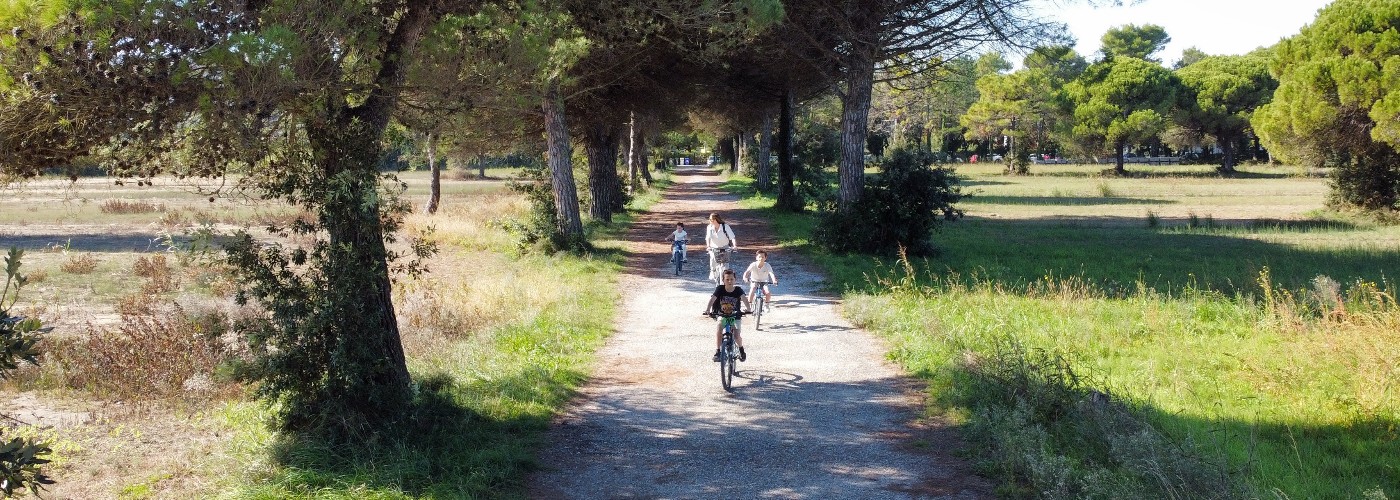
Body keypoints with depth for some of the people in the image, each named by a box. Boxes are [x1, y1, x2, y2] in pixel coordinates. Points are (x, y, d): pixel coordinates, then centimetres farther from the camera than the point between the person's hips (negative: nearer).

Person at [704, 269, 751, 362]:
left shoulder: (738, 289, -10)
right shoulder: (720, 289, -11)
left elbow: (744, 299, -26)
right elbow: (712, 299, -22)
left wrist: (748, 308, -46)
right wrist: (707, 310, -40)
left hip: (735, 317, 0)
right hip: (722, 316, 0)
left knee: (736, 337, -17)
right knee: (718, 327, -30)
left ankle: (741, 350, 17)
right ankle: (717, 352, -23)